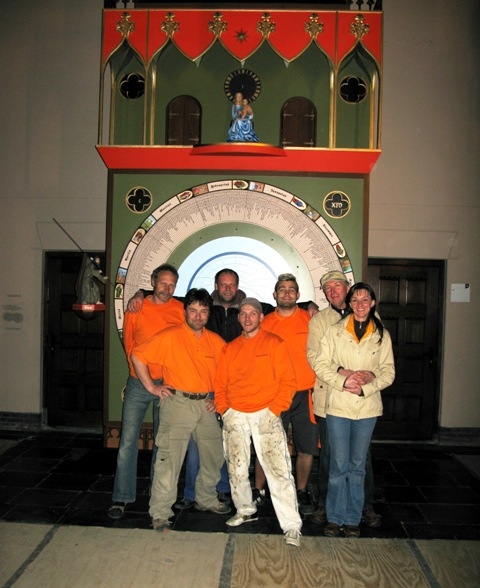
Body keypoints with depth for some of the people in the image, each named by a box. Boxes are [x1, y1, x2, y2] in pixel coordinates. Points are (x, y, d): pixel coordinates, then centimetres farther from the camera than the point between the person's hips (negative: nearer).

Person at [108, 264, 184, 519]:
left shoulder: (180, 310, -1)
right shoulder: (136, 309, 0)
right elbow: (129, 343, 8)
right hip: (138, 383, 0)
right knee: (128, 439, -1)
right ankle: (122, 497, 9)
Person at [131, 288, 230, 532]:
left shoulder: (216, 341, 7)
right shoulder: (170, 336, -8)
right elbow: (137, 356, -7)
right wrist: (151, 386, -8)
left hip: (206, 404, 6)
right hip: (178, 402, -5)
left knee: (214, 456, 16)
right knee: (169, 459, -6)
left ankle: (206, 499, 37)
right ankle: (160, 513, 8)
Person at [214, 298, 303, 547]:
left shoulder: (274, 343, 2)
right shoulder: (229, 348, 15)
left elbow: (288, 381, -3)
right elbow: (220, 383, 16)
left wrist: (275, 409, -10)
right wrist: (223, 409, 2)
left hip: (266, 414, -4)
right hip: (234, 416, 4)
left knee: (278, 470, -9)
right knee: (237, 469, 10)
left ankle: (291, 526, -4)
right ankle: (245, 510, 31)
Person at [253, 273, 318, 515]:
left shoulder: (310, 320, 3)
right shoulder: (265, 323, 5)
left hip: (304, 394, 0)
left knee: (307, 448, 7)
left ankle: (302, 492, 27)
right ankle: (258, 491, 22)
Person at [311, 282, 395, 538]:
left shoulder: (382, 335, 5)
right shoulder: (334, 331, 1)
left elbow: (388, 372, 4)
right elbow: (320, 364, -3)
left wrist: (367, 383, -12)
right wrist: (343, 379, -17)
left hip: (367, 407, 2)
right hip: (338, 405, -1)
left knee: (357, 465, 11)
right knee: (339, 464, 3)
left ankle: (352, 519, 23)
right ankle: (335, 517, 18)